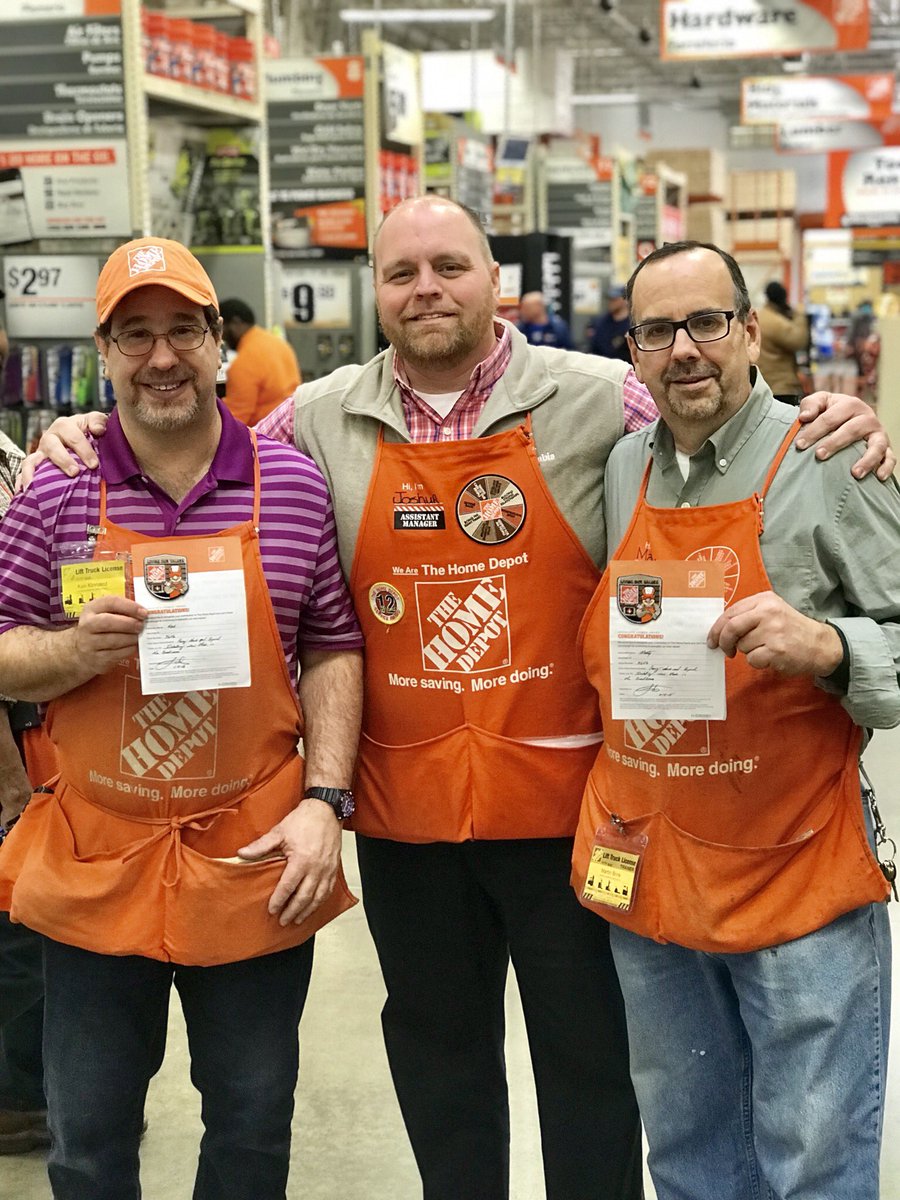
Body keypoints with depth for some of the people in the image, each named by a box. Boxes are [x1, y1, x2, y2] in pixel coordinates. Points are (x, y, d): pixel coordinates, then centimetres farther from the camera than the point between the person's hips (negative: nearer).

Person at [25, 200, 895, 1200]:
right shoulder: (321, 419, 2)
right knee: (436, 1051, 19)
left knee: (589, 1052, 11)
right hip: (405, 807, 3)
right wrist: (98, 437, 4)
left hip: (564, 793, -2)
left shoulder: (598, 400, -4)